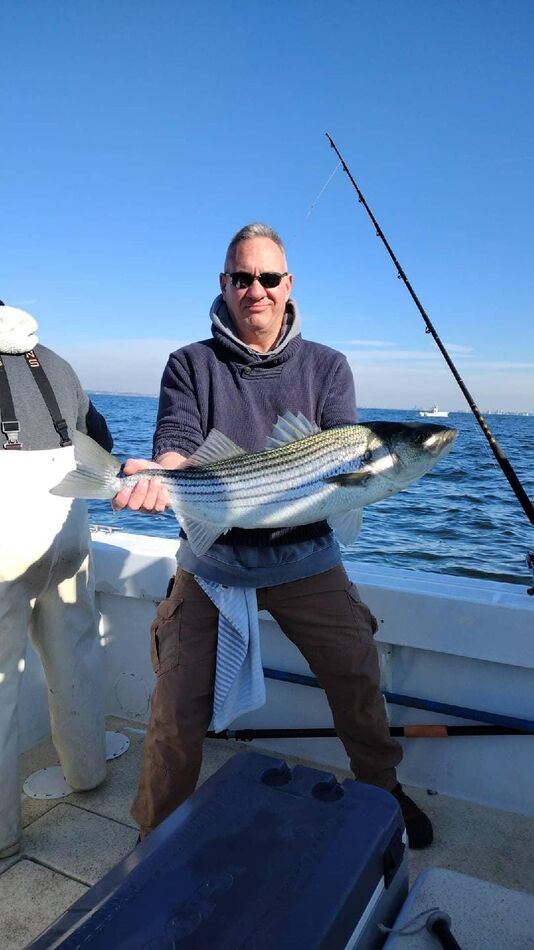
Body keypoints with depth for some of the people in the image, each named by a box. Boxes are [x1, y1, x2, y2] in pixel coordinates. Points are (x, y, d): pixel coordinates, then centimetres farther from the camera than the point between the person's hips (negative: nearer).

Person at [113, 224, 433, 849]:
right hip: (213, 558, 0)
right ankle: (159, 835, 23)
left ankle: (383, 791, 34)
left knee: (357, 678, 5)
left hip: (305, 556, 1)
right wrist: (159, 474, -33)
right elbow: (177, 444, -10)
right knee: (177, 704, -1)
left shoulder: (326, 366, 6)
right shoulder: (191, 364, 4)